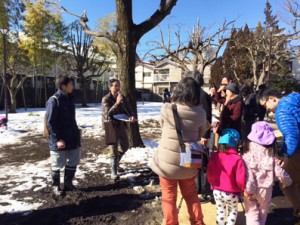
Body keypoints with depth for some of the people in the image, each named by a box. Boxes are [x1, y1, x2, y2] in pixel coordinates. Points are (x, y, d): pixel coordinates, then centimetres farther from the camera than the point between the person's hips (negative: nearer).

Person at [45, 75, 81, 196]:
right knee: (57, 165, 9)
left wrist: (76, 134, 16)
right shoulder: (53, 100, -15)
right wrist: (58, 139, -21)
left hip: (72, 139, 8)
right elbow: (50, 122, -18)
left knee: (73, 162, 14)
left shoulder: (68, 99, 11)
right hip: (59, 140, -8)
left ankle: (68, 184, 30)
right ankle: (55, 186, 28)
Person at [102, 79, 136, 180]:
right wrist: (117, 103, -33)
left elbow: (128, 109, 3)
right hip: (111, 127, -6)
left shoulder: (122, 97, 4)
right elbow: (108, 113, -23)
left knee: (125, 147, 17)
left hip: (122, 125, 6)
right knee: (114, 151, -2)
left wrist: (132, 116, -20)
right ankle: (113, 172, 12)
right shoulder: (106, 99, -12)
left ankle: (116, 163, 42)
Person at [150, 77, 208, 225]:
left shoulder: (166, 109, -16)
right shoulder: (200, 113, -11)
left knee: (169, 198, 15)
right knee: (191, 195, 24)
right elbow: (200, 135, 4)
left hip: (167, 162, -2)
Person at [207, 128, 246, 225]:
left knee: (220, 211, 22)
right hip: (231, 193, -3)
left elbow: (209, 174, -2)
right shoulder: (237, 159, -20)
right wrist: (242, 188, 2)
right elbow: (240, 179, -19)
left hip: (217, 191, 3)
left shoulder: (214, 156, -9)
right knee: (233, 211, 22)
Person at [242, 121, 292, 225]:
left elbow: (246, 173, -22)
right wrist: (286, 181, 15)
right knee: (263, 212, 24)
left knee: (252, 213, 10)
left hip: (251, 189, -2)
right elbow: (279, 171, -5)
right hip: (265, 189, 2)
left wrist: (248, 189, -17)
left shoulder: (247, 155, -16)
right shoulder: (272, 156, -10)